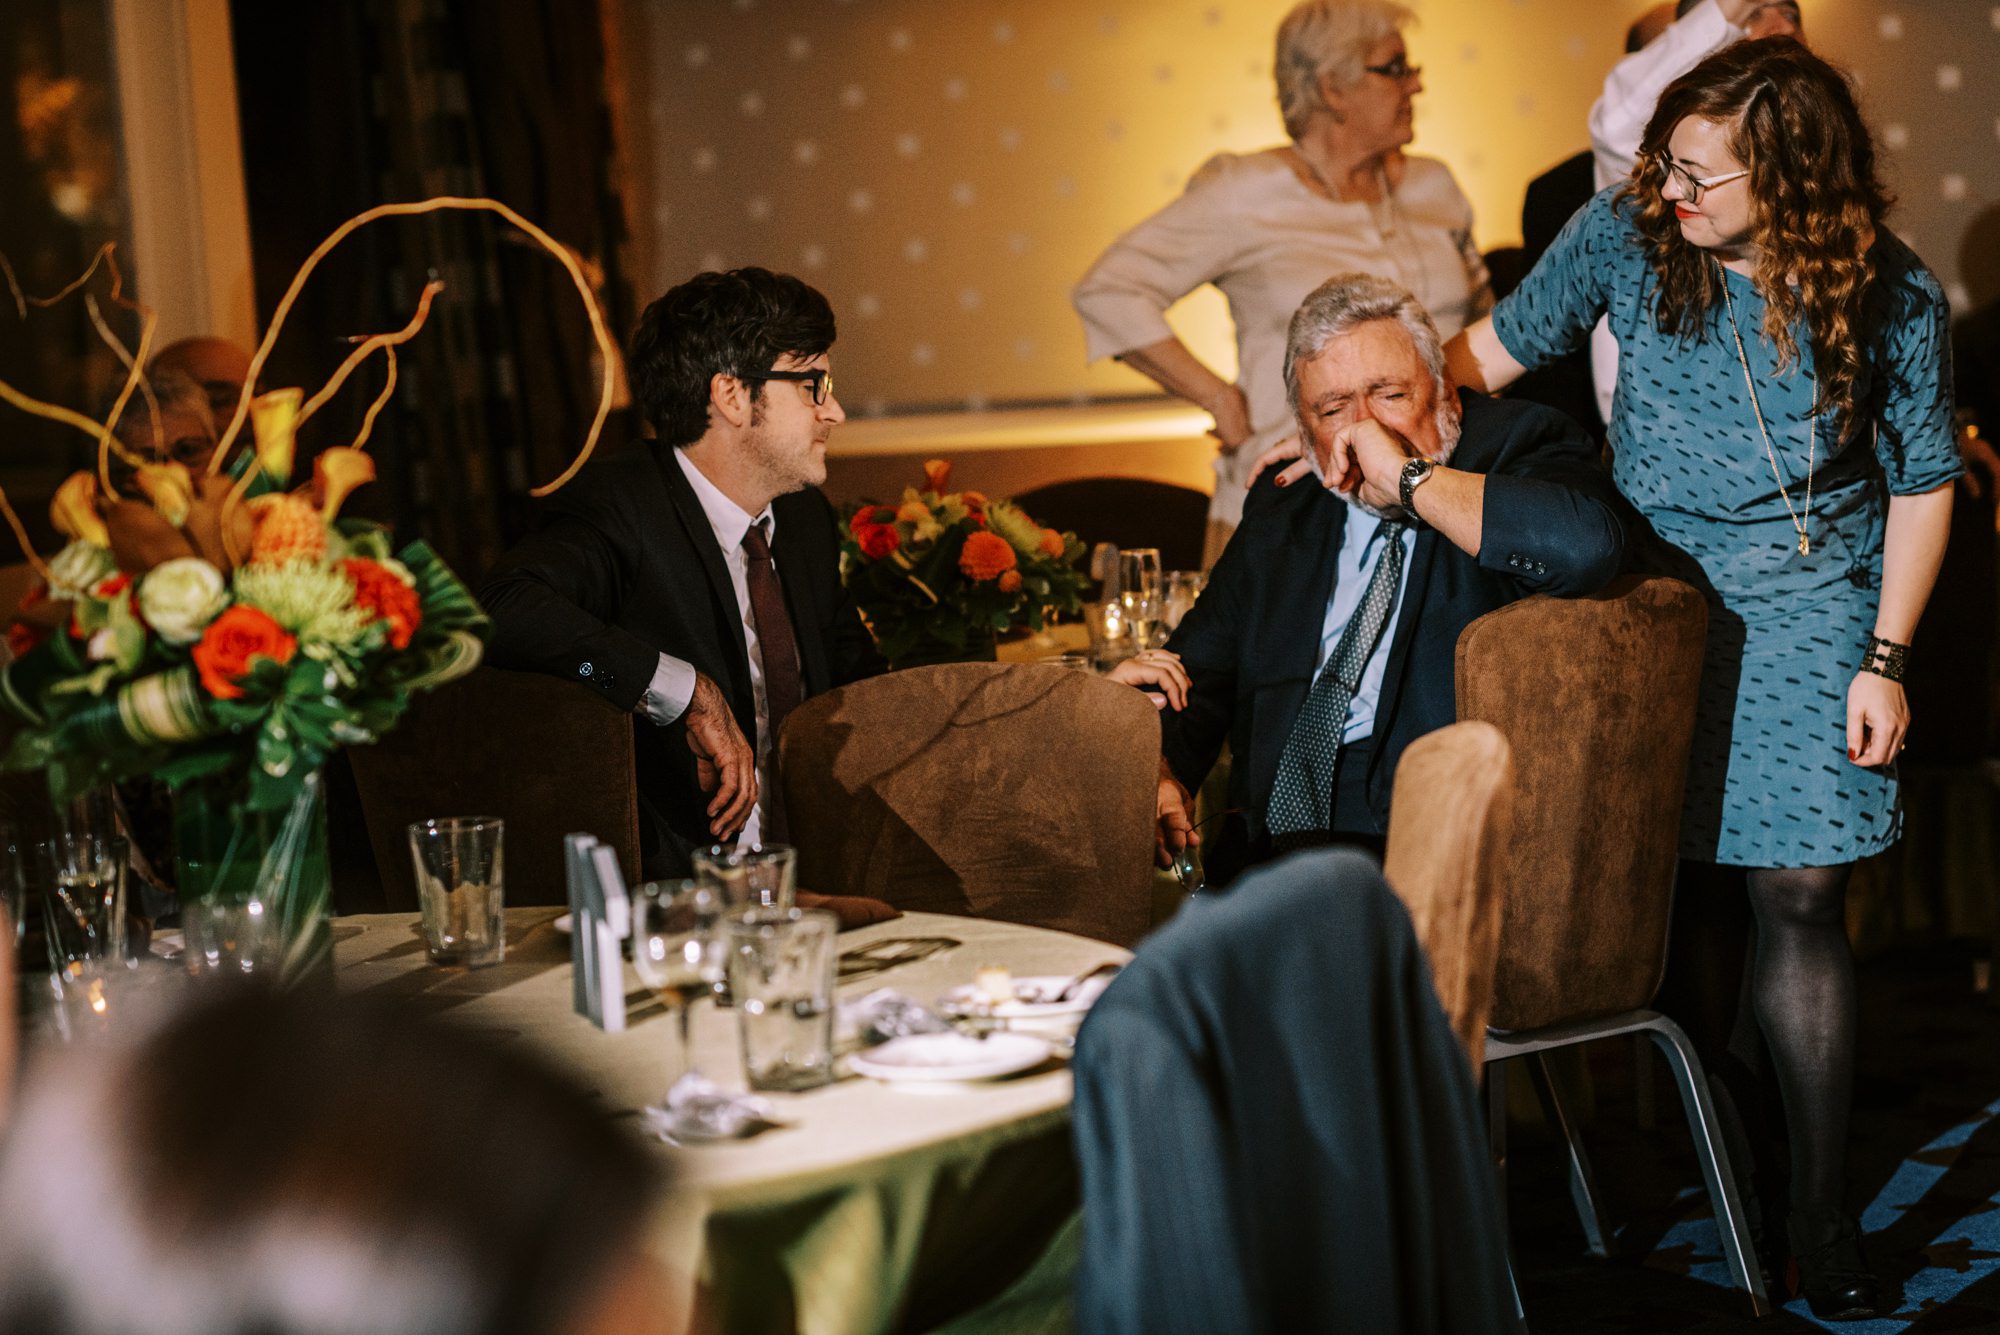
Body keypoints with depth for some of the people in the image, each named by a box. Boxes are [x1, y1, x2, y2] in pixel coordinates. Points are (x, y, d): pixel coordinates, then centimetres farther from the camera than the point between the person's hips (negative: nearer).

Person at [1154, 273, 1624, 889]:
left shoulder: (1517, 443, 4)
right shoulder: (1282, 509, 21)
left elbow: (1588, 545, -19)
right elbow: (1202, 663, 23)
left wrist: (1409, 477, -11)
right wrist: (1160, 770, 1)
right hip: (1269, 836, 6)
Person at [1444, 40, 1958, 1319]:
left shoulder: (1890, 293, -8)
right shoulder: (1625, 235, -4)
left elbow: (1925, 480, 1)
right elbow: (1504, 344, 8)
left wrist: (1886, 658, -3)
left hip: (1808, 613, -2)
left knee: (1799, 895, -5)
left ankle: (1820, 1205, 5)